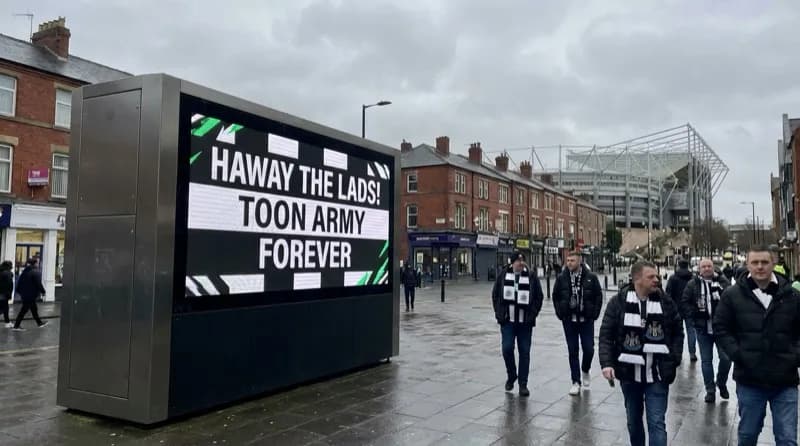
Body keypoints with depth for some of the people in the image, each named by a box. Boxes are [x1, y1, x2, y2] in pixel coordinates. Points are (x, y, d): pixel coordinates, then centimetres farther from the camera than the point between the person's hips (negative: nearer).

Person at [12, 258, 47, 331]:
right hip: (31, 295, -9)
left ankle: (39, 323, 30)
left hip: (24, 294, 9)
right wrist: (42, 291, -5)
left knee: (34, 309, 18)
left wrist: (19, 291, 19)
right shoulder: (36, 272, -16)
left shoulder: (25, 271, 10)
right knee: (24, 310, -3)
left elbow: (19, 282, 13)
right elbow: (38, 284, -18)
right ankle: (16, 326, -1)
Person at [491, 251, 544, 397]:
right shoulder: (503, 275, 2)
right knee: (507, 348, -5)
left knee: (524, 352, 3)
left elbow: (539, 297, 3)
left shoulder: (532, 277, 0)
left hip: (525, 322, 0)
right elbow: (495, 295, 8)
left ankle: (523, 384, 12)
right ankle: (511, 375, 20)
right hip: (508, 320, 0)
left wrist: (532, 315, -6)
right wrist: (499, 313, 0)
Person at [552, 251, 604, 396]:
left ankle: (585, 371, 31)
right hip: (569, 320, 1)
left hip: (586, 320, -1)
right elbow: (555, 296, 9)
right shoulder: (561, 278, 0)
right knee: (572, 351, 5)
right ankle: (576, 382, 14)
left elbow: (598, 296, 3)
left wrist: (594, 313, -4)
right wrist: (560, 313, 2)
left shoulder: (591, 277, -4)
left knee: (589, 349, 0)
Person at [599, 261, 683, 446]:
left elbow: (678, 332, 7)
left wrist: (674, 360, -3)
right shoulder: (619, 302, -6)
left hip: (658, 374, 0)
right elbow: (606, 335, -5)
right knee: (633, 420, 17)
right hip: (629, 373, 1)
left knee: (657, 423, -2)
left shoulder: (665, 301, -2)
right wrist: (607, 363, -16)